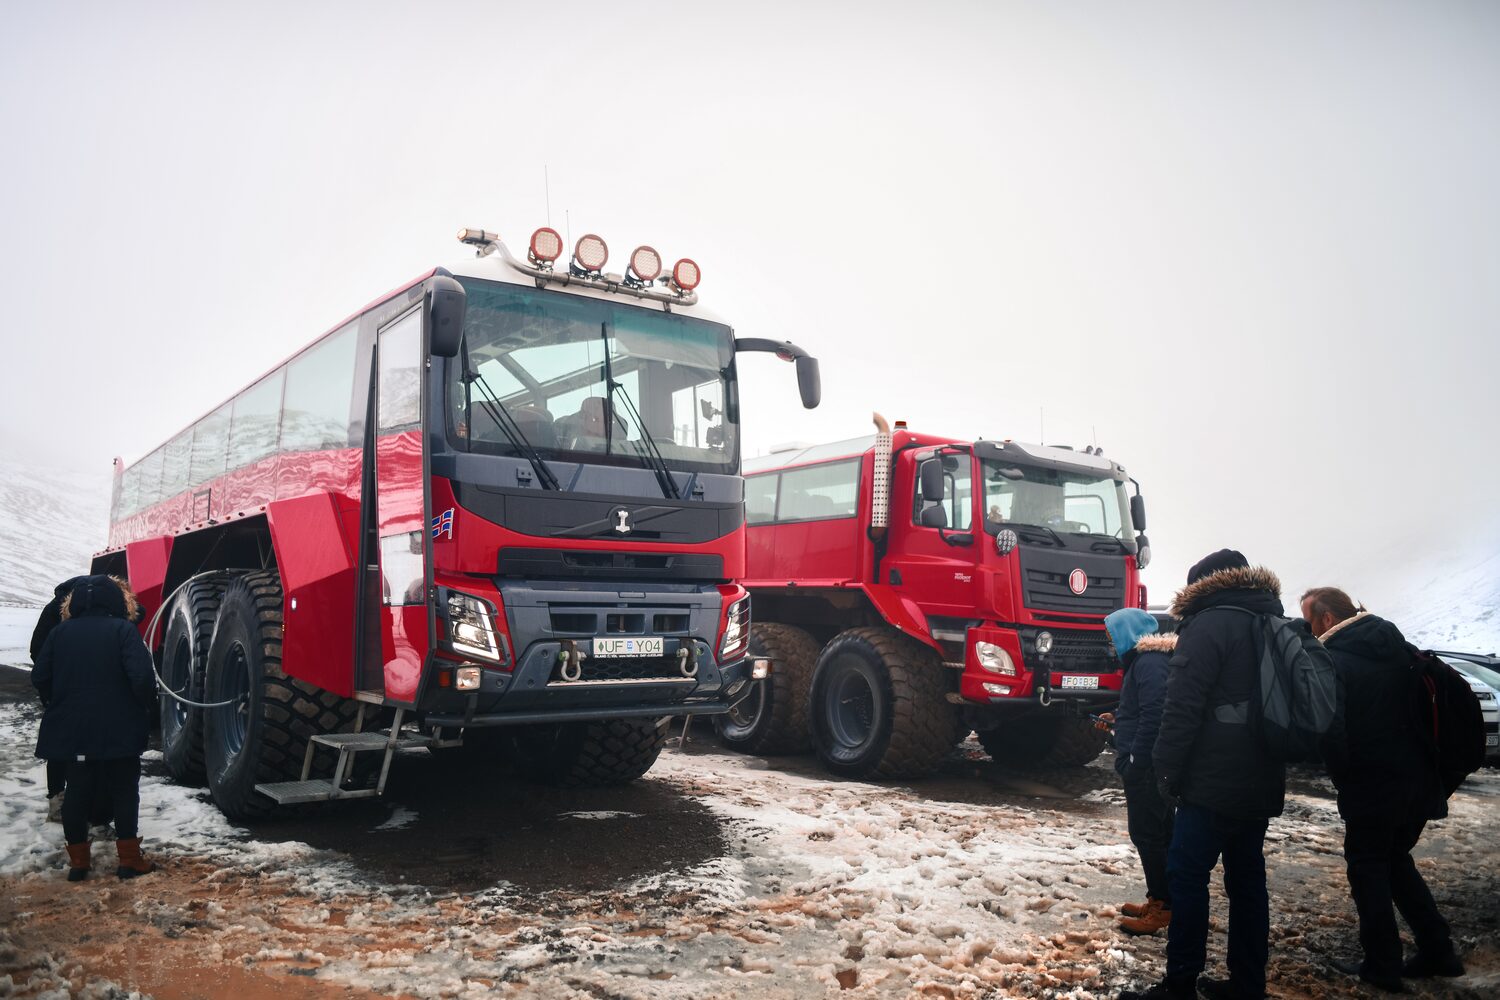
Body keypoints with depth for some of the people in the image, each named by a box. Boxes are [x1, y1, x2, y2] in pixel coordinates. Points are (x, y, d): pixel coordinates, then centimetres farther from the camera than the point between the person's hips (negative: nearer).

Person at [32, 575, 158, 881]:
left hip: (73, 728, 4)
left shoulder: (60, 632, 4)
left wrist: (60, 705, 20)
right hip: (119, 728, -4)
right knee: (124, 791, 6)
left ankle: (78, 862, 17)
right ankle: (129, 859, 7)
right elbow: (141, 676, -20)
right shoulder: (123, 630, -11)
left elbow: (40, 676, 6)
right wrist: (148, 705, -2)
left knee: (77, 792, 13)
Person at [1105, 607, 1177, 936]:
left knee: (1147, 832, -5)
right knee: (1158, 832, 15)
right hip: (1148, 766, 11)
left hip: (1147, 766, -11)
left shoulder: (1149, 662, -16)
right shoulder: (1143, 660, 16)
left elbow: (1153, 715, -24)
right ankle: (1159, 900, 24)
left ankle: (1164, 905, 1)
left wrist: (1134, 760, -22)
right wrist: (1116, 721, 17)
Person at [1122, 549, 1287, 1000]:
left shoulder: (1210, 625, -10)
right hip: (1262, 783, 8)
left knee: (1187, 876, -4)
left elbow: (1183, 706, -17)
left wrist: (1167, 769, -11)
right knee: (1247, 878, 13)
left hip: (1215, 781, -8)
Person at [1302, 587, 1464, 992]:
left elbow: (1331, 735, -18)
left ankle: (1382, 967, 10)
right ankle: (1438, 952, 23)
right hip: (1418, 780, 7)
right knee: (1395, 860, 21)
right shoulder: (1396, 646, 7)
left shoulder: (1332, 664, -16)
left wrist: (1345, 780, -1)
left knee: (1367, 868, 6)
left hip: (1373, 787, -7)